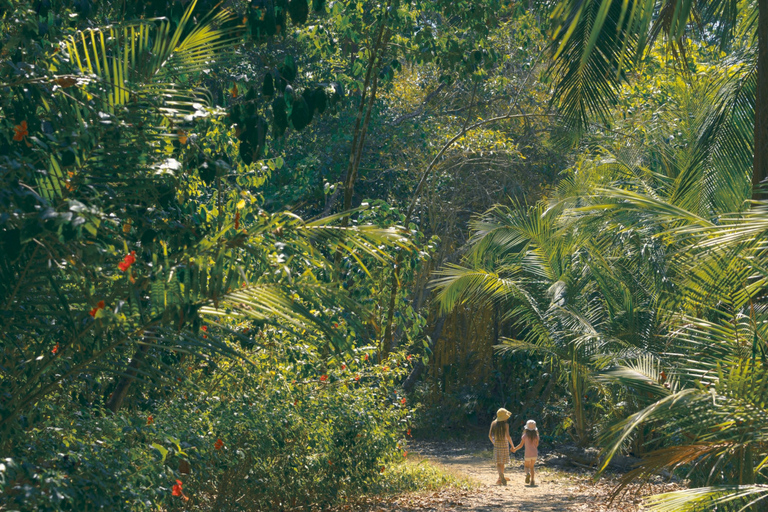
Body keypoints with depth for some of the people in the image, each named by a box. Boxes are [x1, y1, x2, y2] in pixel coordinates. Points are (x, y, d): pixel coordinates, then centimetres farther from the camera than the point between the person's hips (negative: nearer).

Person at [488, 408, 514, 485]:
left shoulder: (493, 423, 2)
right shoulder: (506, 424, -9)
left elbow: (490, 435, 5)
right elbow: (508, 436, -16)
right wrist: (512, 445, -5)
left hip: (496, 444, 2)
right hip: (504, 444, -2)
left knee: (498, 463, 3)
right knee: (502, 463, 11)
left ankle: (502, 477, -22)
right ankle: (500, 480, 16)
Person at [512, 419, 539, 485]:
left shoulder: (525, 435, -6)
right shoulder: (536, 436, 0)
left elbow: (521, 445, -4)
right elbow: (537, 445, 7)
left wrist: (515, 449, 12)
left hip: (528, 454, -3)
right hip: (535, 453, 3)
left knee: (526, 466, 14)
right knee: (531, 467, 17)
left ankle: (528, 473, -20)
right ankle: (532, 480, 5)